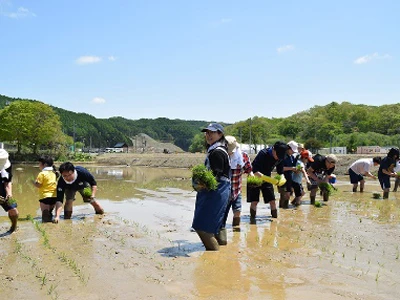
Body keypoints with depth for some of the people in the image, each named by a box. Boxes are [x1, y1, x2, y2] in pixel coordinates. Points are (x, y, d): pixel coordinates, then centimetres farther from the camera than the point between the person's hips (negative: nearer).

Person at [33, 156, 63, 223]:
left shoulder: (42, 173, -10)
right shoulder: (54, 173, 11)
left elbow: (38, 185, -14)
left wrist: (34, 182, 5)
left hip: (45, 196, -7)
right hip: (54, 196, 7)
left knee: (45, 214, -1)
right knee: (49, 212, 20)